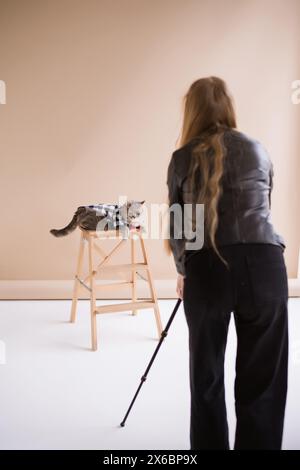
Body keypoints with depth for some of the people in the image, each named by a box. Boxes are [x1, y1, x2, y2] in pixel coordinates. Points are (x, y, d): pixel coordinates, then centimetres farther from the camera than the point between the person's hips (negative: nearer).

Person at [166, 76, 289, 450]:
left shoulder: (183, 159, 9)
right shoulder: (258, 151, 16)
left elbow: (177, 224, 13)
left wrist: (183, 271, 29)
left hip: (207, 269, -1)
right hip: (264, 265, 1)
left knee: (207, 376, 15)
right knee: (262, 379, 8)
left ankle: (210, 446, 28)